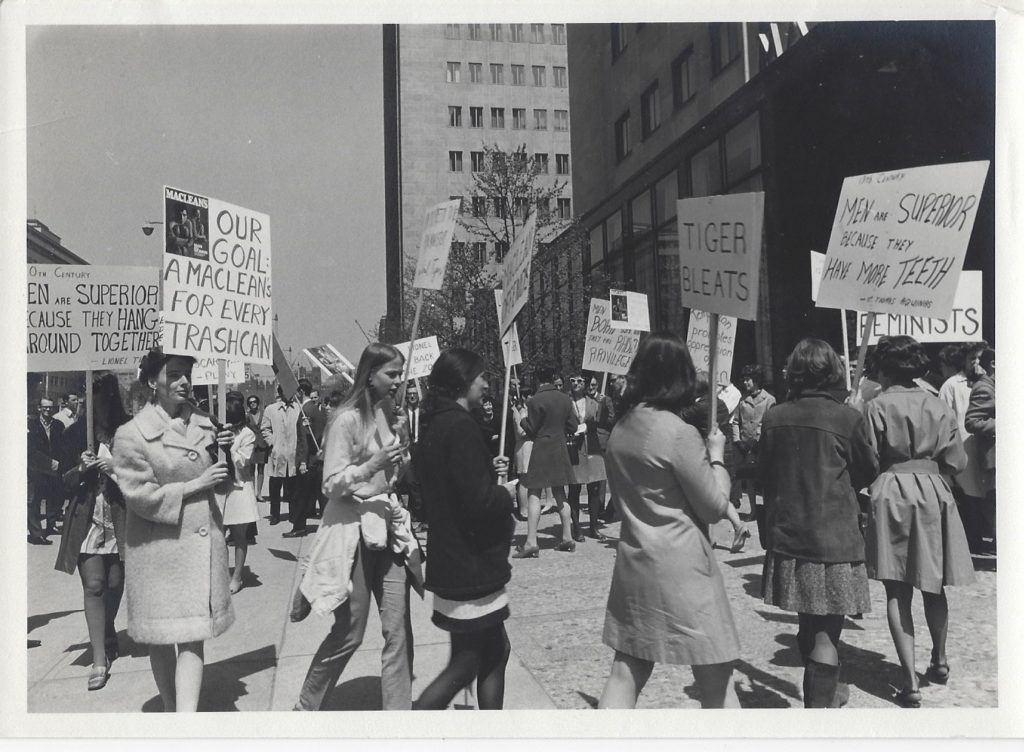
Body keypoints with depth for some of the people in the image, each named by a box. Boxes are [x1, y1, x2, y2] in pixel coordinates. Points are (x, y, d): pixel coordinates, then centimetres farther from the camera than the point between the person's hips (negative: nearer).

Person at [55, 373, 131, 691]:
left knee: (115, 584, 9)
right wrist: (81, 469, -14)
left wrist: (116, 469, -19)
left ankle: (106, 634, 38)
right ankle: (100, 660, 1)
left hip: (120, 519, 0)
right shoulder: (76, 433, 2)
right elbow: (67, 481, 6)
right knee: (93, 585, -4)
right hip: (87, 519, 1)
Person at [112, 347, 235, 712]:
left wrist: (221, 450, -1)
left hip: (202, 543, 4)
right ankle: (171, 709, 31)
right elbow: (141, 496, -13)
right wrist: (194, 486, -14)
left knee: (193, 636, -1)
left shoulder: (202, 425, 7)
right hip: (158, 549, -3)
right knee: (161, 639, 11)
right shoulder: (131, 434, -8)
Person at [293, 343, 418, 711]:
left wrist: (401, 441, 6)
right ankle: (306, 707, 28)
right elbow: (332, 484, -14)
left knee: (399, 631, 4)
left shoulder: (388, 415, 11)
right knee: (348, 634, 5)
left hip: (387, 526, 7)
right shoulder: (347, 419, -12)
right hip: (354, 530, -6)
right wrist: (372, 465, -27)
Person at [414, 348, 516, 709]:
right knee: (464, 666, 4)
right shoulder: (459, 426, -21)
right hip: (470, 567, -10)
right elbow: (480, 502, -26)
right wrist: (508, 493, -7)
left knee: (496, 650, 19)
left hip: (457, 561, 10)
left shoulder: (437, 424, 9)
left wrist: (489, 470, 8)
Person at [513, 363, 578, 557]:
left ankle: (531, 542, -9)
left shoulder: (535, 401, -13)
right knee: (559, 493, 14)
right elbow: (572, 427, 6)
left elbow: (530, 430, -10)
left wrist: (523, 419, 9)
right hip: (560, 450, 6)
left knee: (534, 494, -4)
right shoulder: (565, 399, 2)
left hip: (541, 450, -5)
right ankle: (567, 538, 17)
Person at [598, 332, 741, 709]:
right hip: (682, 568, -7)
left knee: (625, 674, 13)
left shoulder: (620, 429, 5)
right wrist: (715, 455, 4)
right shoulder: (679, 433, -17)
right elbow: (715, 506, -10)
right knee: (716, 679, 9)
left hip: (633, 563, 7)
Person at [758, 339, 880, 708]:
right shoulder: (848, 418, -12)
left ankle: (822, 691, 41)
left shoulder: (774, 417, -3)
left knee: (808, 621, 21)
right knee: (826, 629, 3)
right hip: (833, 535, -4)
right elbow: (869, 471, 2)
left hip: (786, 535, 5)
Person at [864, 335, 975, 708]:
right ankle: (939, 661, 38)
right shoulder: (939, 407, 2)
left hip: (891, 494, -4)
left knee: (897, 592, 2)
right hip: (933, 493, 4)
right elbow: (955, 461, 5)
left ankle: (910, 680, -3)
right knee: (933, 586, 20)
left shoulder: (877, 406, -8)